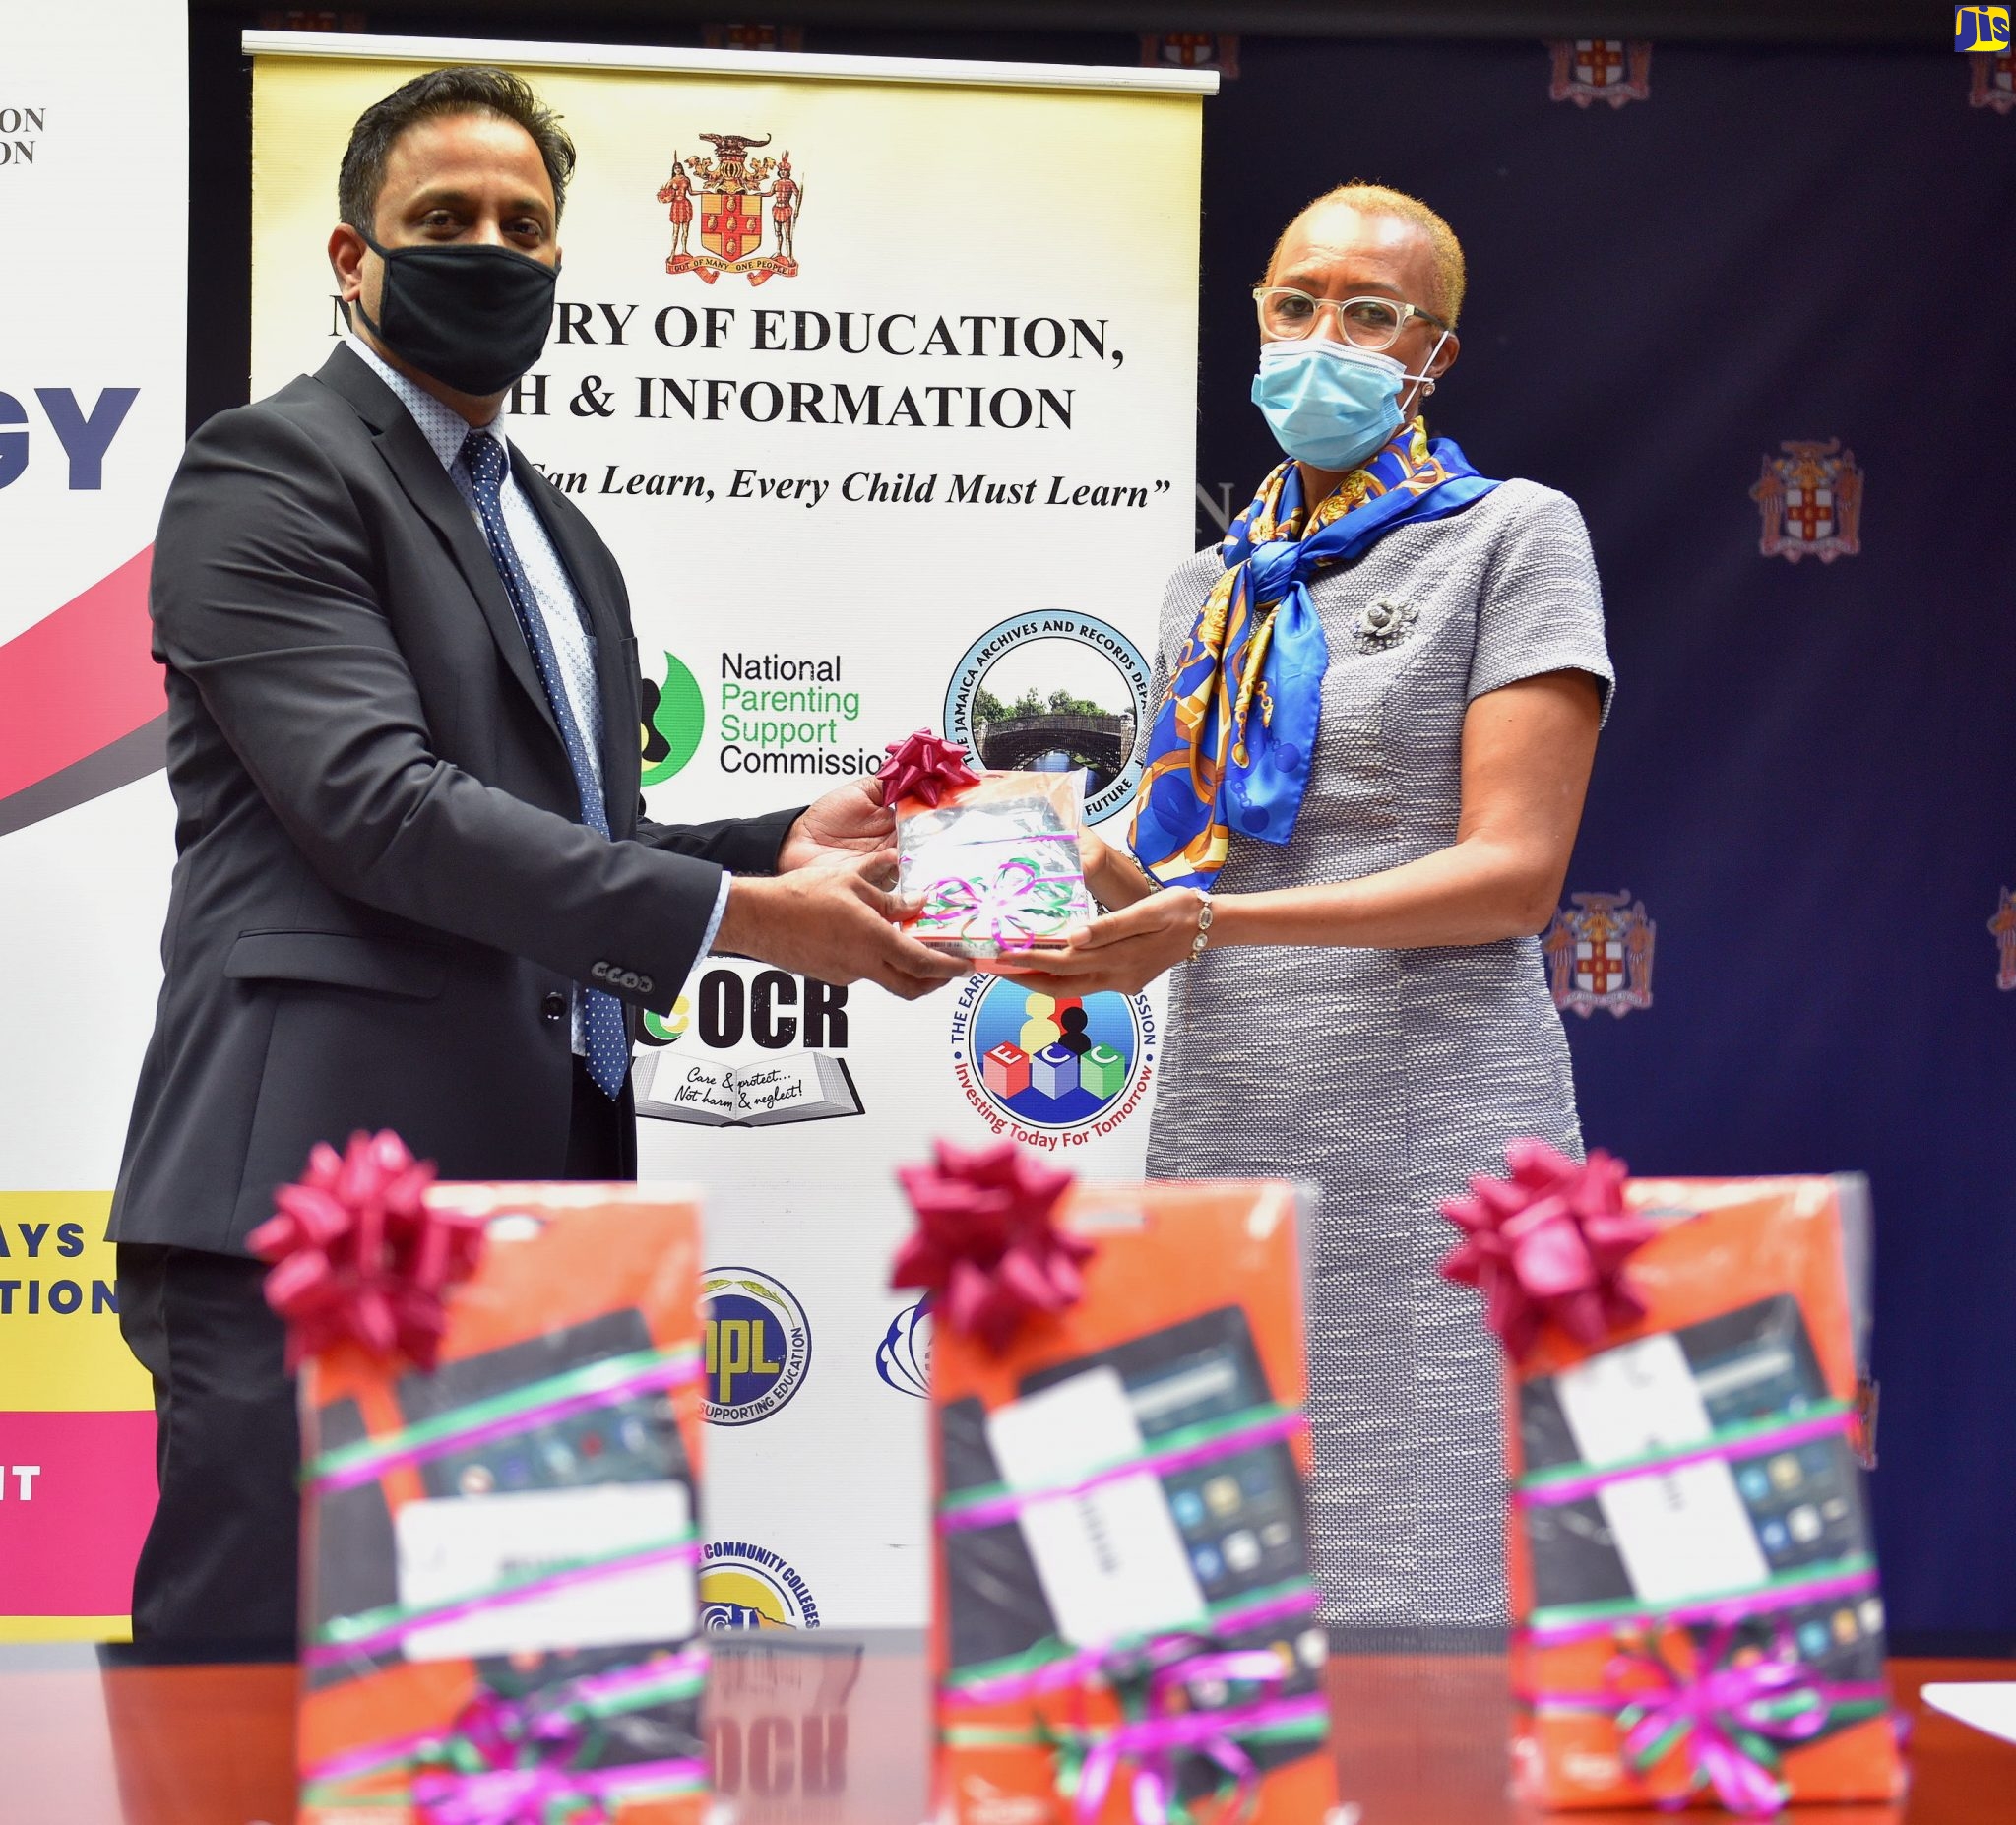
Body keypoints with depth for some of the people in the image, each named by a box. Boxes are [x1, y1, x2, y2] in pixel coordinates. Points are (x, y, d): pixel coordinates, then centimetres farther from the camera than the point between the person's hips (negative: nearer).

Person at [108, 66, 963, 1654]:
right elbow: (382, 809, -17)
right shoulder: (271, 472, -4)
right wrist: (738, 914, -19)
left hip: (529, 1204, 9)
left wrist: (781, 850, 8)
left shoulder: (556, 536, 24)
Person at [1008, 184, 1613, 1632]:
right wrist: (1104, 891, -4)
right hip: (1223, 1129, 6)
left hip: (1425, 1131, -5)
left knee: (1411, 1570, -7)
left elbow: (1515, 868, -10)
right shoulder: (1221, 582, 18)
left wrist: (1213, 919, -20)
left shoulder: (1513, 536, 0)